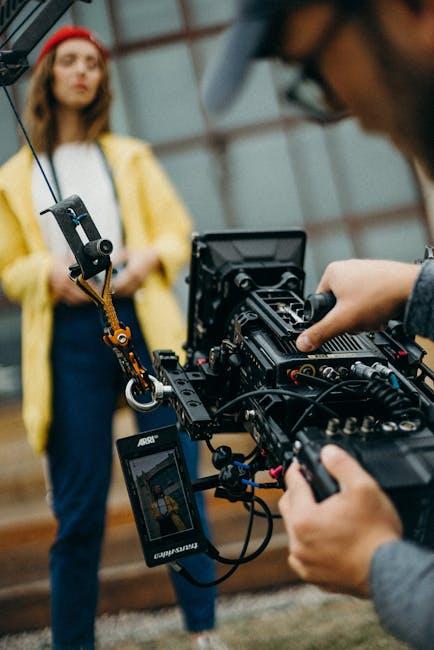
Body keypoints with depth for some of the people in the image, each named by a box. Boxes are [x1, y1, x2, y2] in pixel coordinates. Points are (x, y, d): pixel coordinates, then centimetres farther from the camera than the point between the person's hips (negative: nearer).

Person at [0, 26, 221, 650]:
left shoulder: (131, 158, 18)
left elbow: (178, 233, 13)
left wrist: (149, 256, -10)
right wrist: (51, 273, -10)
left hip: (144, 323, 1)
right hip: (70, 337, -1)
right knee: (79, 506, -1)